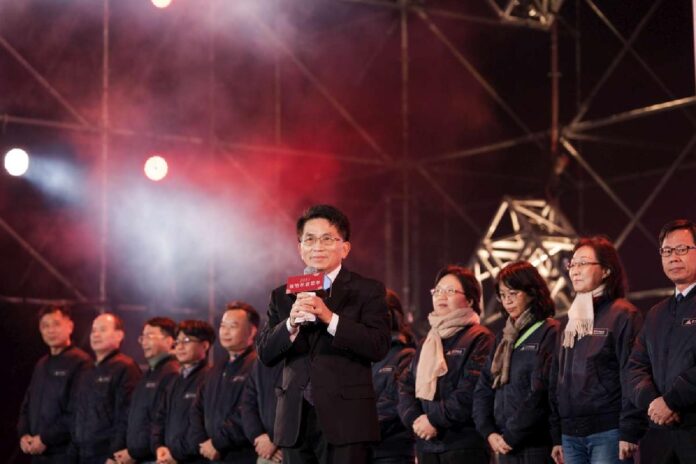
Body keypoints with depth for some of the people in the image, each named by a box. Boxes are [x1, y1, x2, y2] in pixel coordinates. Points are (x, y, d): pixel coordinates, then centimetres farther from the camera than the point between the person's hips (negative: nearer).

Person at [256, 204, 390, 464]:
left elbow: (378, 347, -9)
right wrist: (291, 323, -13)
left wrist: (330, 317, -20)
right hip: (295, 422, 4)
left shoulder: (367, 291, 3)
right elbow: (265, 354, 7)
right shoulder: (282, 296, 14)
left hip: (345, 421, -4)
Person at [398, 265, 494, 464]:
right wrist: (415, 419, -5)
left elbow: (471, 392, -15)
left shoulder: (480, 339, -4)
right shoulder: (427, 343, 20)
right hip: (427, 445, 7)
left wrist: (435, 419, -13)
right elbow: (406, 386, 13)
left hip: (464, 445, -7)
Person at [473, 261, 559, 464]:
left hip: (536, 446, -7)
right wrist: (489, 432, -1)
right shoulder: (504, 337, 17)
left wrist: (512, 436, -12)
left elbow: (540, 393, -15)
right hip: (505, 446, 7)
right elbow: (483, 388, 13)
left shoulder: (549, 333, -7)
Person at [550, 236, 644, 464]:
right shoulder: (573, 320, 19)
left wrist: (629, 432, -17)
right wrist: (557, 436, 17)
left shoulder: (623, 315, -4)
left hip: (608, 433, -7)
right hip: (572, 435, 7)